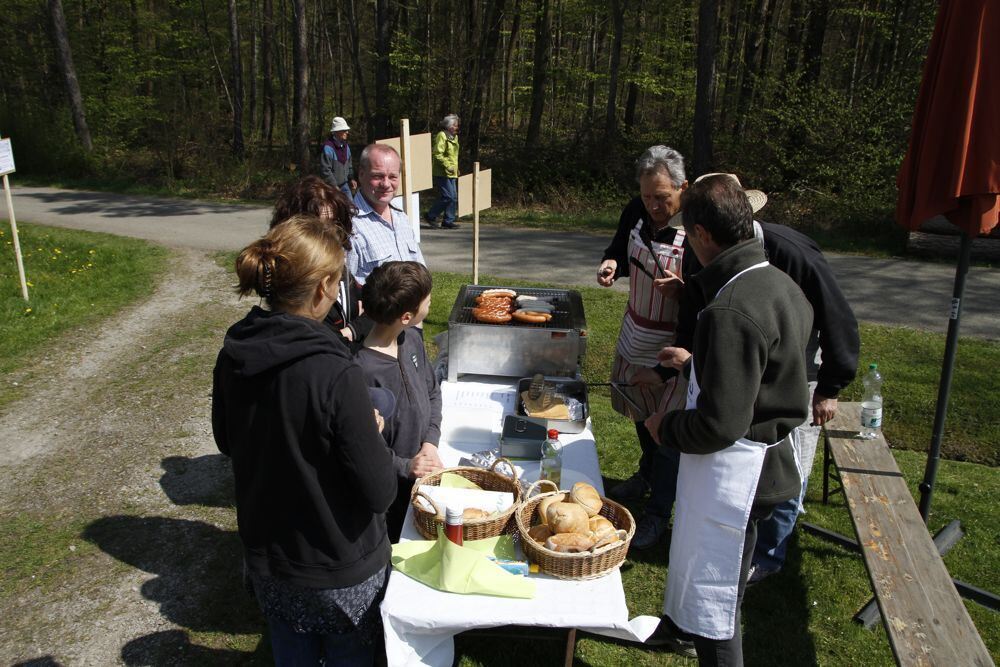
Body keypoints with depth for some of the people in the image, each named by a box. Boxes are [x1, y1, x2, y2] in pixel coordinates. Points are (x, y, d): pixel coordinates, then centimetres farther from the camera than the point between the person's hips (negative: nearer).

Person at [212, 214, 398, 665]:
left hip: (266, 558, 5)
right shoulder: (336, 376, -31)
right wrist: (371, 433, -8)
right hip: (340, 570, -5)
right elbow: (380, 492, -24)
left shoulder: (233, 356, -11)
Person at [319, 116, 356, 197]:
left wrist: (351, 178, 6)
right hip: (331, 187, -8)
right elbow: (325, 170, -20)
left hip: (344, 185, 8)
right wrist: (334, 186, -20)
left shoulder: (346, 146, 9)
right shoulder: (328, 147, -17)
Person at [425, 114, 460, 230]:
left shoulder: (454, 137, 17)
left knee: (454, 197, 6)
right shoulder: (441, 136, -11)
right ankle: (431, 216, 3)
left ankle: (449, 221, 13)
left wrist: (456, 168, 20)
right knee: (447, 196, -12)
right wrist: (447, 166, -22)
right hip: (442, 173, -9)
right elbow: (437, 154, -19)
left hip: (452, 173, 9)